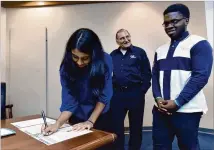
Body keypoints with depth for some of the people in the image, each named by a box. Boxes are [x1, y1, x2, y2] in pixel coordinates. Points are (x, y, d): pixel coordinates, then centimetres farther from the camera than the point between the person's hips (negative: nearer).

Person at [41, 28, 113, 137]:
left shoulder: (105, 61, -23)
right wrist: (58, 123, -34)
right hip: (77, 118, 1)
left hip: (100, 117, 0)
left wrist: (90, 121, -21)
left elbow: (104, 96, -19)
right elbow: (69, 101, -19)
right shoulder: (67, 66, -21)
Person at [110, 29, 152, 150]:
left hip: (135, 93, -2)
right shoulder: (113, 55, 11)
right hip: (117, 94, 3)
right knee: (116, 125, 10)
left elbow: (147, 74, -2)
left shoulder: (140, 52, 1)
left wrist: (142, 91, -8)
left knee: (136, 125, 13)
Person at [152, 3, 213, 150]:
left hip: (186, 110, -5)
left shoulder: (199, 44, -5)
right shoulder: (161, 50, 13)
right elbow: (155, 76, 11)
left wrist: (177, 102, -16)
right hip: (161, 109, 6)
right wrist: (158, 98, -5)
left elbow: (201, 76, -14)